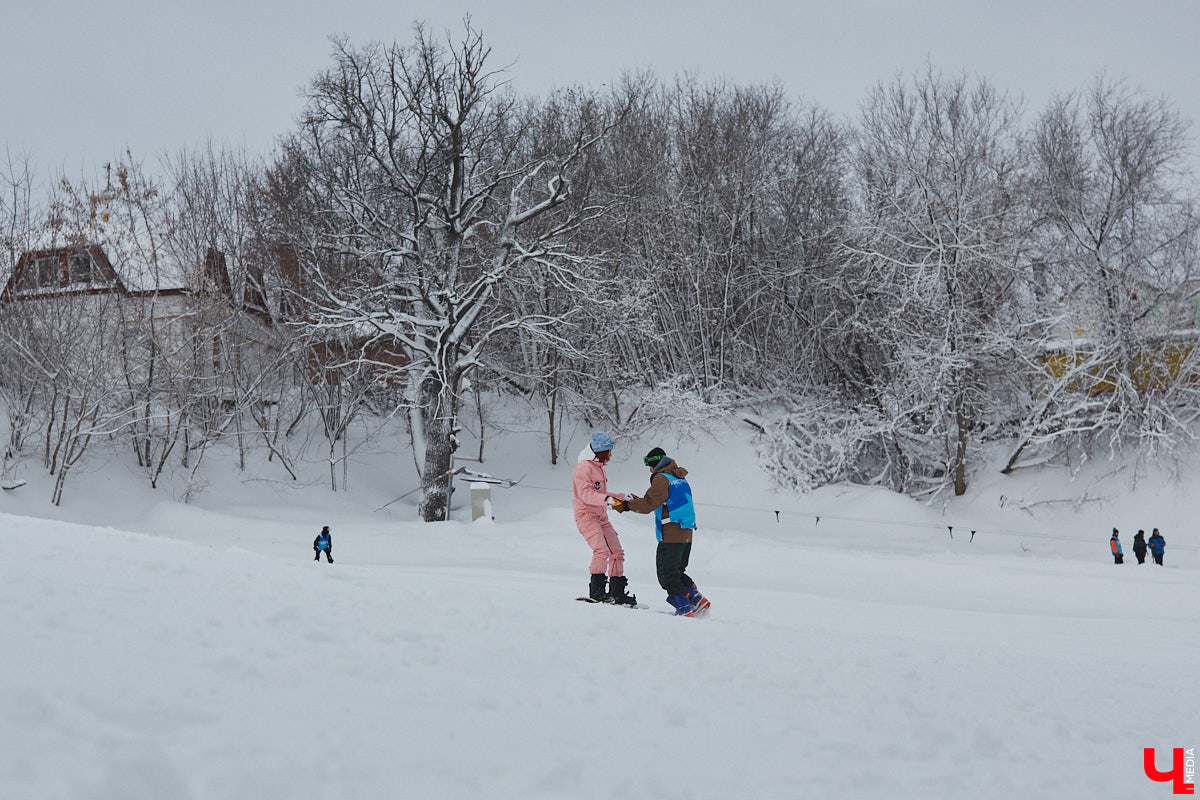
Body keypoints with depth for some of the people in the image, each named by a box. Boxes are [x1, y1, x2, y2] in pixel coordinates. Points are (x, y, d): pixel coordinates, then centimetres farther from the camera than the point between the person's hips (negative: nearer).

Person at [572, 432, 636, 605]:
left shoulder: (598, 467, 19)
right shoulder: (584, 467, -11)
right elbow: (585, 493, -24)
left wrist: (622, 497, 29)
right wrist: (605, 498, -36)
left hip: (601, 516, 9)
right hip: (586, 515, -9)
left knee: (616, 552, 4)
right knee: (601, 550, -25)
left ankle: (617, 592, 10)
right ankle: (596, 589, -21)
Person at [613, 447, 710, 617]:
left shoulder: (662, 479, -9)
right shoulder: (680, 478, 19)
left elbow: (649, 504, -14)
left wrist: (626, 505, -6)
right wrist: (638, 501, 25)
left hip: (671, 536, -9)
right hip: (686, 534, 9)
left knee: (667, 576, -3)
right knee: (677, 572, 19)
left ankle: (684, 609, -6)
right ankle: (698, 600, 11)